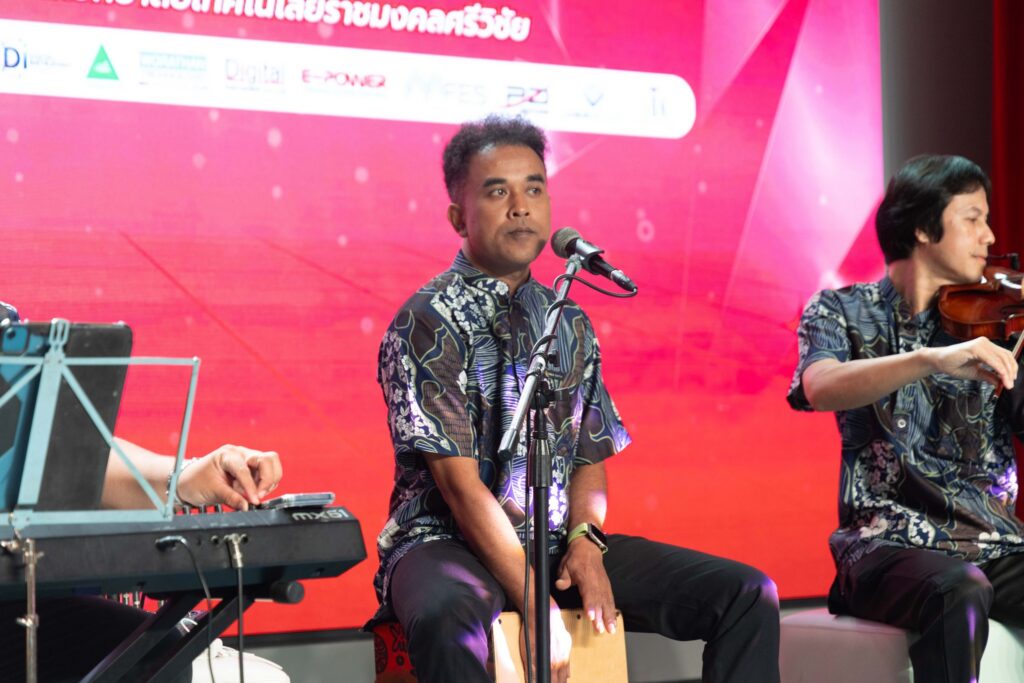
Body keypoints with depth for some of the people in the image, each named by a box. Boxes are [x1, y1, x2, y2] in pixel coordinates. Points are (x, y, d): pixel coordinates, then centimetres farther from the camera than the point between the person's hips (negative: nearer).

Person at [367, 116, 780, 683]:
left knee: (747, 594, -7)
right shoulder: (427, 322, -8)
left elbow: (590, 455, 15)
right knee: (446, 615, -43)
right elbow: (459, 481, -15)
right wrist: (536, 604, -20)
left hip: (558, 544, 6)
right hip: (449, 544, -6)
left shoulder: (570, 323, 12)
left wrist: (587, 540, -7)